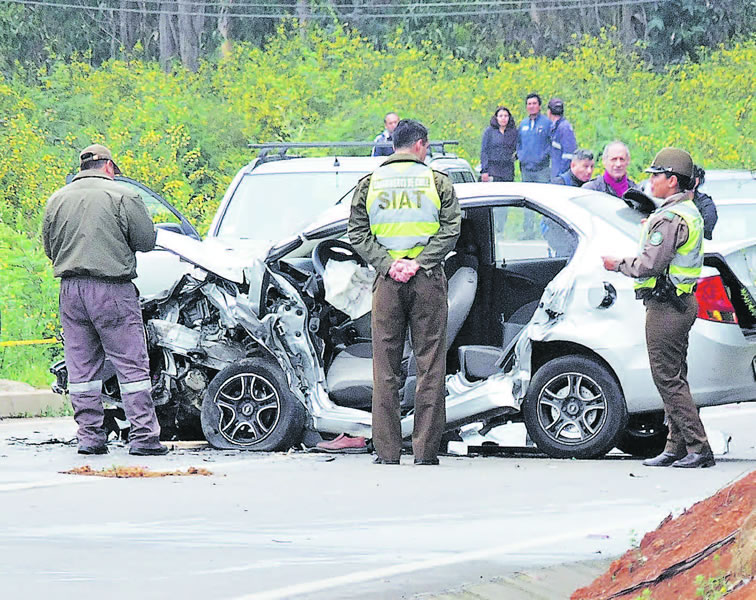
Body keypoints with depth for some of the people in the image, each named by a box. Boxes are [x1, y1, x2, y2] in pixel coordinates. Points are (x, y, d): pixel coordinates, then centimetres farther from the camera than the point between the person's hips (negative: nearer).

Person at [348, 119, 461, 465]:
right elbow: (450, 229, -7)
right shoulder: (437, 182, 2)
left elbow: (357, 233, 0)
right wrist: (420, 262, -10)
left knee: (385, 367, 5)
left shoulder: (370, 183, 8)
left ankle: (387, 451, 1)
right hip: (427, 280, -2)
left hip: (387, 281, 2)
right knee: (430, 365, 2)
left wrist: (387, 264, -6)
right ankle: (426, 449, -1)